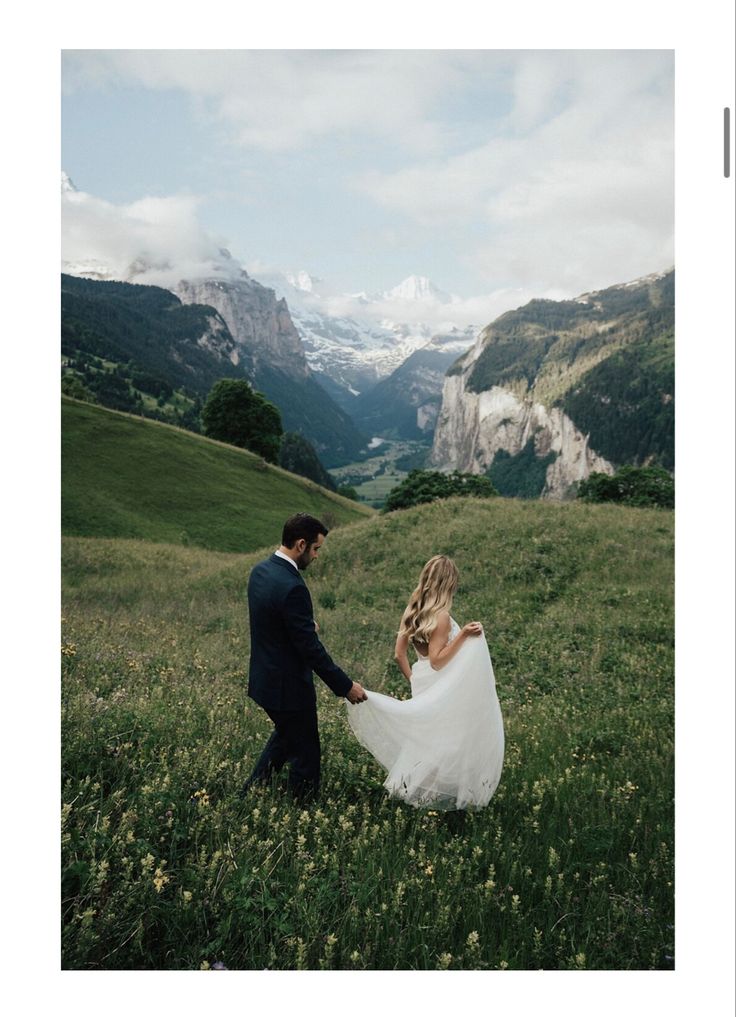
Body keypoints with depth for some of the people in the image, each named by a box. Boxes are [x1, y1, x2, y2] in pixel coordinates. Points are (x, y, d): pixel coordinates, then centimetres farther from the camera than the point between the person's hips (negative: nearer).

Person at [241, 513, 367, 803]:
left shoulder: (260, 571, 0)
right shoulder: (292, 587, -28)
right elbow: (310, 648, -25)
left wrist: (305, 623, 18)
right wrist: (346, 686, -17)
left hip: (264, 679, 10)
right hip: (288, 687, -10)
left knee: (285, 736, 30)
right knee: (305, 754, 8)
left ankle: (248, 795, 36)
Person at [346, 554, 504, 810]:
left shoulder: (412, 611, 1)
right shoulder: (441, 616, -21)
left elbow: (399, 654, 4)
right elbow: (437, 661, -22)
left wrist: (412, 679, 14)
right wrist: (462, 636, -25)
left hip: (421, 684, 7)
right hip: (443, 689, -7)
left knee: (424, 736, 21)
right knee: (445, 739, 7)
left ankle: (412, 786, 29)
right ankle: (441, 793, 16)